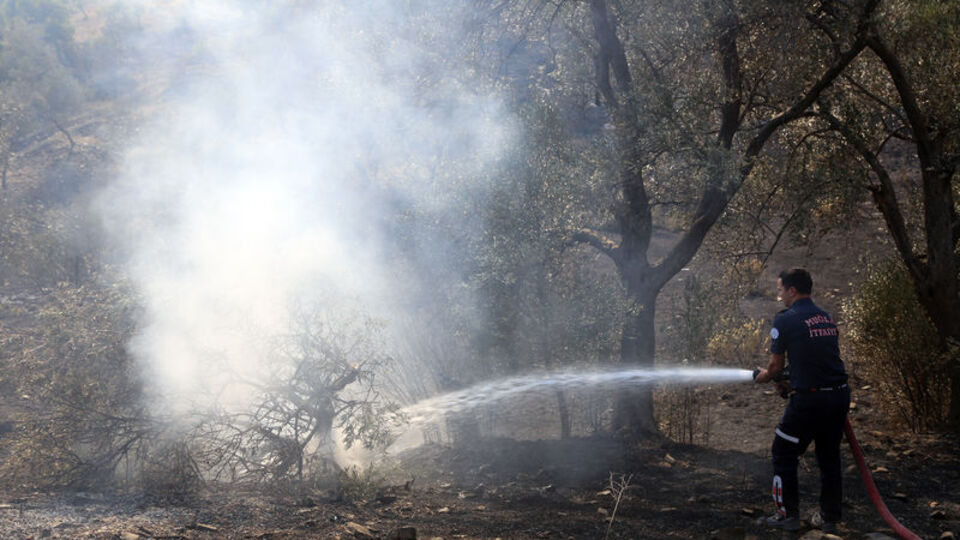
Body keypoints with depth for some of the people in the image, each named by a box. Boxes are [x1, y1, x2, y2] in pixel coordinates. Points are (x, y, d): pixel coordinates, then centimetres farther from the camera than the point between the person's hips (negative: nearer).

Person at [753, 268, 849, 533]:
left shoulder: (786, 320, -6)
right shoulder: (827, 318, 13)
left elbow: (776, 366, -2)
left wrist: (762, 376, 19)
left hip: (808, 399, -6)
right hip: (840, 394, 7)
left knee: (784, 454, 10)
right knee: (829, 457, 17)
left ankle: (789, 515, 13)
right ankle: (830, 518, 22)